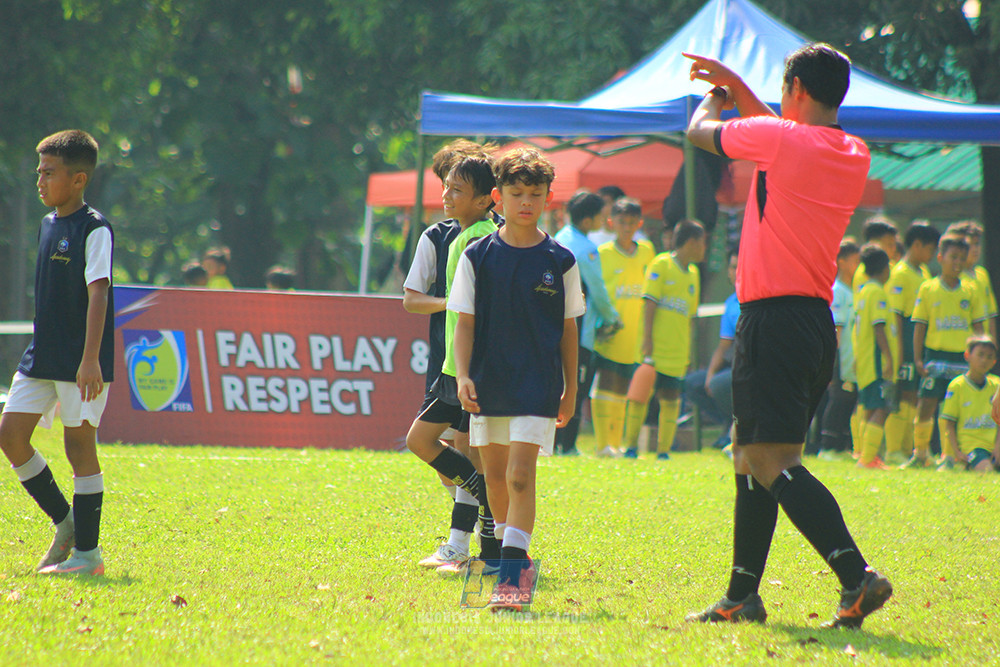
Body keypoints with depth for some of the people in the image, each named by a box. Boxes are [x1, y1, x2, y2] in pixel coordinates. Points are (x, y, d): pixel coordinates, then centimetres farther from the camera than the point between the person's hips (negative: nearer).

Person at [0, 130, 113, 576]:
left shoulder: (94, 229, -11)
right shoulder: (48, 225, 13)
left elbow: (97, 294, -18)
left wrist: (90, 360, -24)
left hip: (81, 362, -8)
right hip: (42, 355, 8)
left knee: (79, 442, -4)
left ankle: (87, 552, 4)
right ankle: (65, 522, 16)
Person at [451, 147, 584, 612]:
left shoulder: (559, 261, 1)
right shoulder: (478, 256, 2)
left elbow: (568, 329, 7)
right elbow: (465, 323, 3)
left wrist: (570, 389, 9)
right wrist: (463, 376, -9)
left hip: (538, 384, -3)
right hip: (489, 383, 3)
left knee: (520, 476, -14)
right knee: (495, 474, 12)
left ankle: (513, 575, -18)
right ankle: (515, 558, 32)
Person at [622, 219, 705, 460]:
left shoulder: (692, 274, 16)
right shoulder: (661, 264, -3)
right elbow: (649, 302, -9)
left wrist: (688, 349, 18)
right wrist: (647, 338, -16)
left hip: (676, 352, 6)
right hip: (654, 349, -6)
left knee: (670, 399, 2)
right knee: (641, 395, -4)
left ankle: (663, 450, 6)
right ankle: (631, 446, 5)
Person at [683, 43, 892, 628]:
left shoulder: (779, 137, -12)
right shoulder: (855, 156, 10)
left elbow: (699, 132, 5)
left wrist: (716, 100, 27)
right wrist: (740, 88, 36)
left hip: (774, 318, -8)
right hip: (819, 324, 8)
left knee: (774, 462, -12)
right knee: (753, 458, 17)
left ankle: (857, 575, -26)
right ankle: (742, 597, 20)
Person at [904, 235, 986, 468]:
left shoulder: (971, 291, 8)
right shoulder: (928, 289, 4)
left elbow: (978, 327, 11)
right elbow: (919, 326, 5)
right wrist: (918, 359, -2)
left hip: (964, 358, 1)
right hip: (936, 356, -1)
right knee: (925, 405, -5)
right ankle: (920, 453, 6)